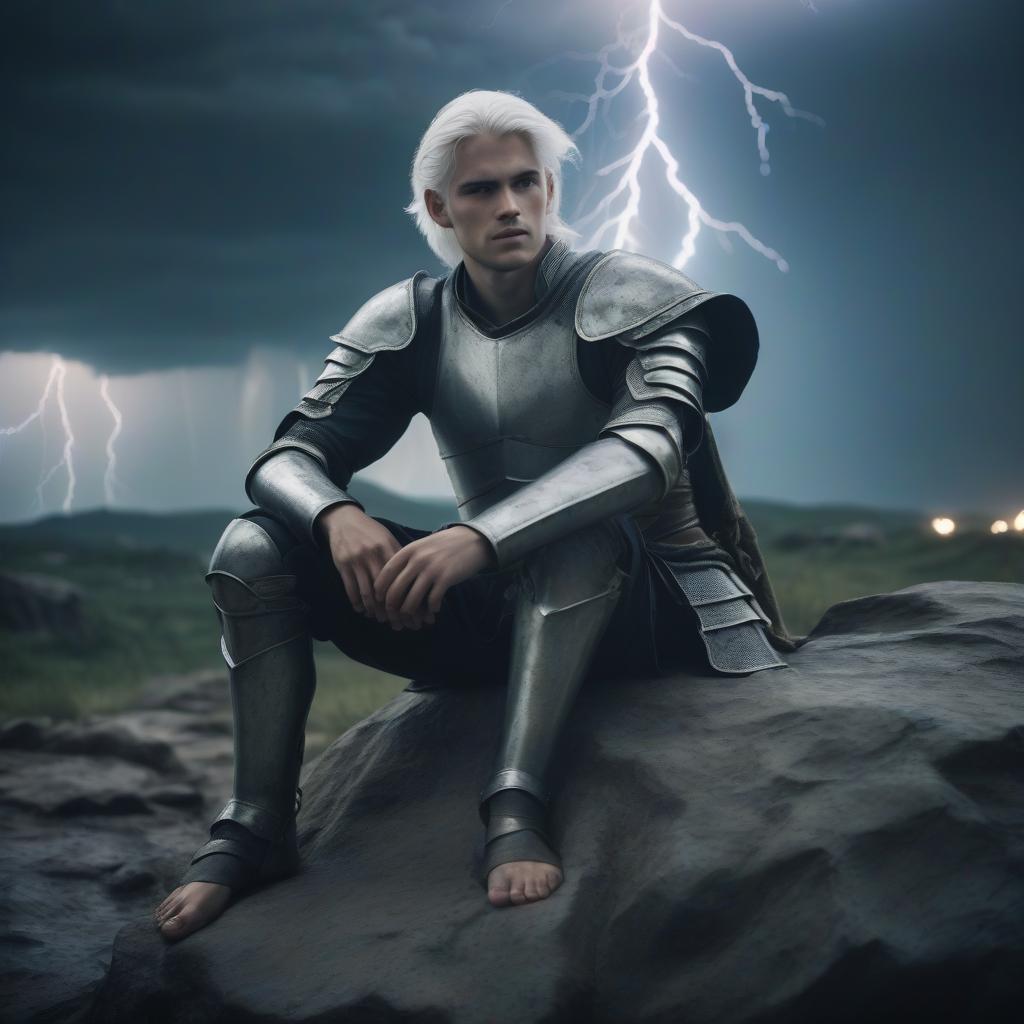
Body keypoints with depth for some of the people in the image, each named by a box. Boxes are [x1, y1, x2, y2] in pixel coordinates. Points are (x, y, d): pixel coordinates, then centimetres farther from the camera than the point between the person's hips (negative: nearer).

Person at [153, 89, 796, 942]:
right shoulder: (410, 321, 2)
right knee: (255, 550, -14)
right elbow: (288, 459, -5)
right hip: (498, 609, 4)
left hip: (644, 601, -4)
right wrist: (338, 517, -30)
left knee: (581, 523, -39)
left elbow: (647, 447, -29)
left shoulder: (627, 296, -10)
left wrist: (481, 538, -44)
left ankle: (517, 802, -41)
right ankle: (257, 826, -16)